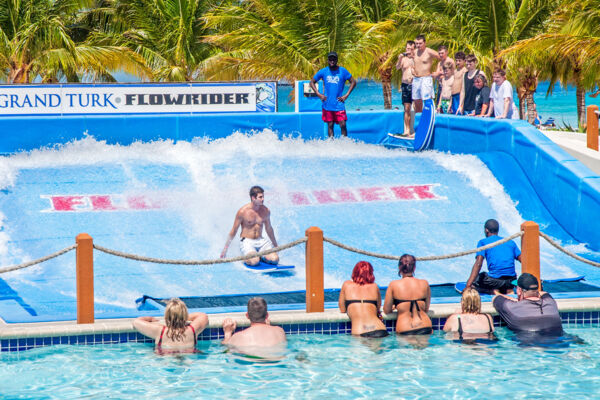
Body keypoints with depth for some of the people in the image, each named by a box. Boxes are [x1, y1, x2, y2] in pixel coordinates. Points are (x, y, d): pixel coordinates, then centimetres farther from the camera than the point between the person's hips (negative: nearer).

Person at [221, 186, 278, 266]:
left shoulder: (265, 211, 3)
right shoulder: (242, 211, -10)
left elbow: (269, 229, 19)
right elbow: (234, 231, -1)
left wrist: (275, 246, 27)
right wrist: (225, 248, 2)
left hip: (261, 241, 4)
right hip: (247, 242, -4)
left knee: (275, 259, -22)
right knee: (254, 261, -32)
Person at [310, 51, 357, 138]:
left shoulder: (342, 71, 0)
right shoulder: (323, 71, 4)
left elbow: (353, 82, 5)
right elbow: (312, 82, 12)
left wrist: (346, 95, -4)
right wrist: (318, 94, 0)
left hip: (339, 104, -2)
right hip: (327, 104, 2)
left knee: (343, 125, -9)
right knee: (330, 125, 5)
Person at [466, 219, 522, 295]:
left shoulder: (483, 242, 5)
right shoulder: (510, 242, 18)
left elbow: (478, 264, -9)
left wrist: (468, 286, -16)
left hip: (494, 279, -4)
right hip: (511, 281, 4)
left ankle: (493, 290, -6)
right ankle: (508, 290, 3)